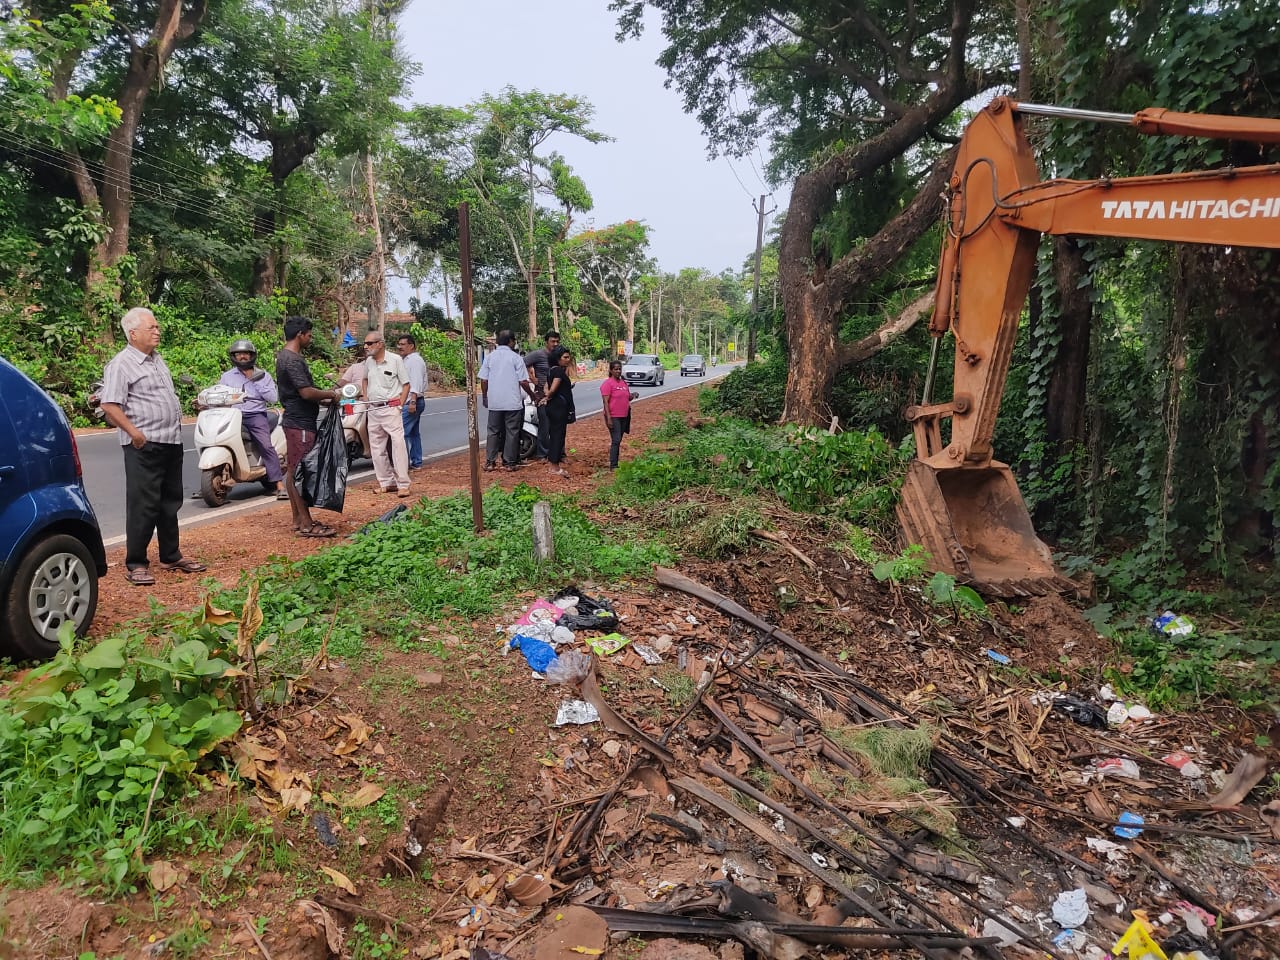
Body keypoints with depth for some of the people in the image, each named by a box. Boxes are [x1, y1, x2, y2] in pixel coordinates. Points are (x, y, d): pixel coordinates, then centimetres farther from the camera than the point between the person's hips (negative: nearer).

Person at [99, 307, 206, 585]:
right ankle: (135, 564, 3)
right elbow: (109, 405, -19)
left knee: (170, 503, 15)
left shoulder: (157, 359, 16)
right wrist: (134, 433, -22)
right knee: (143, 505, -5)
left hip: (172, 442, 9)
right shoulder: (121, 364, -11)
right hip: (144, 446, -8)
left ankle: (171, 556, 26)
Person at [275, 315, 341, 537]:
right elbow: (306, 392, -25)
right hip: (300, 423, -11)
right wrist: (331, 394, -10)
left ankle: (298, 519, 21)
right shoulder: (293, 360, -18)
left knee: (293, 472, 13)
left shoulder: (284, 356, 15)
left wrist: (325, 396, 13)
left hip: (294, 421, 11)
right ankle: (306, 524, -3)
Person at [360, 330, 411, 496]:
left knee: (398, 444, -11)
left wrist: (400, 405, -8)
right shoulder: (368, 361, 9)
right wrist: (365, 397, 15)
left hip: (390, 408, -6)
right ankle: (386, 482, 19)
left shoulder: (395, 360, -7)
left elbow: (406, 384, -3)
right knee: (376, 448, 9)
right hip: (373, 410, 6)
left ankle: (403, 484, -9)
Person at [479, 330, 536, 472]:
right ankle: (509, 462, 6)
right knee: (511, 432, 5)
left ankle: (490, 462, 10)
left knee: (493, 431, 11)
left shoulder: (489, 357, 4)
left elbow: (483, 380, 4)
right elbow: (523, 382, -6)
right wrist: (532, 396, 8)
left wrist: (484, 397, 17)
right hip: (512, 402, -3)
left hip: (494, 402, 3)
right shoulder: (515, 357, -5)